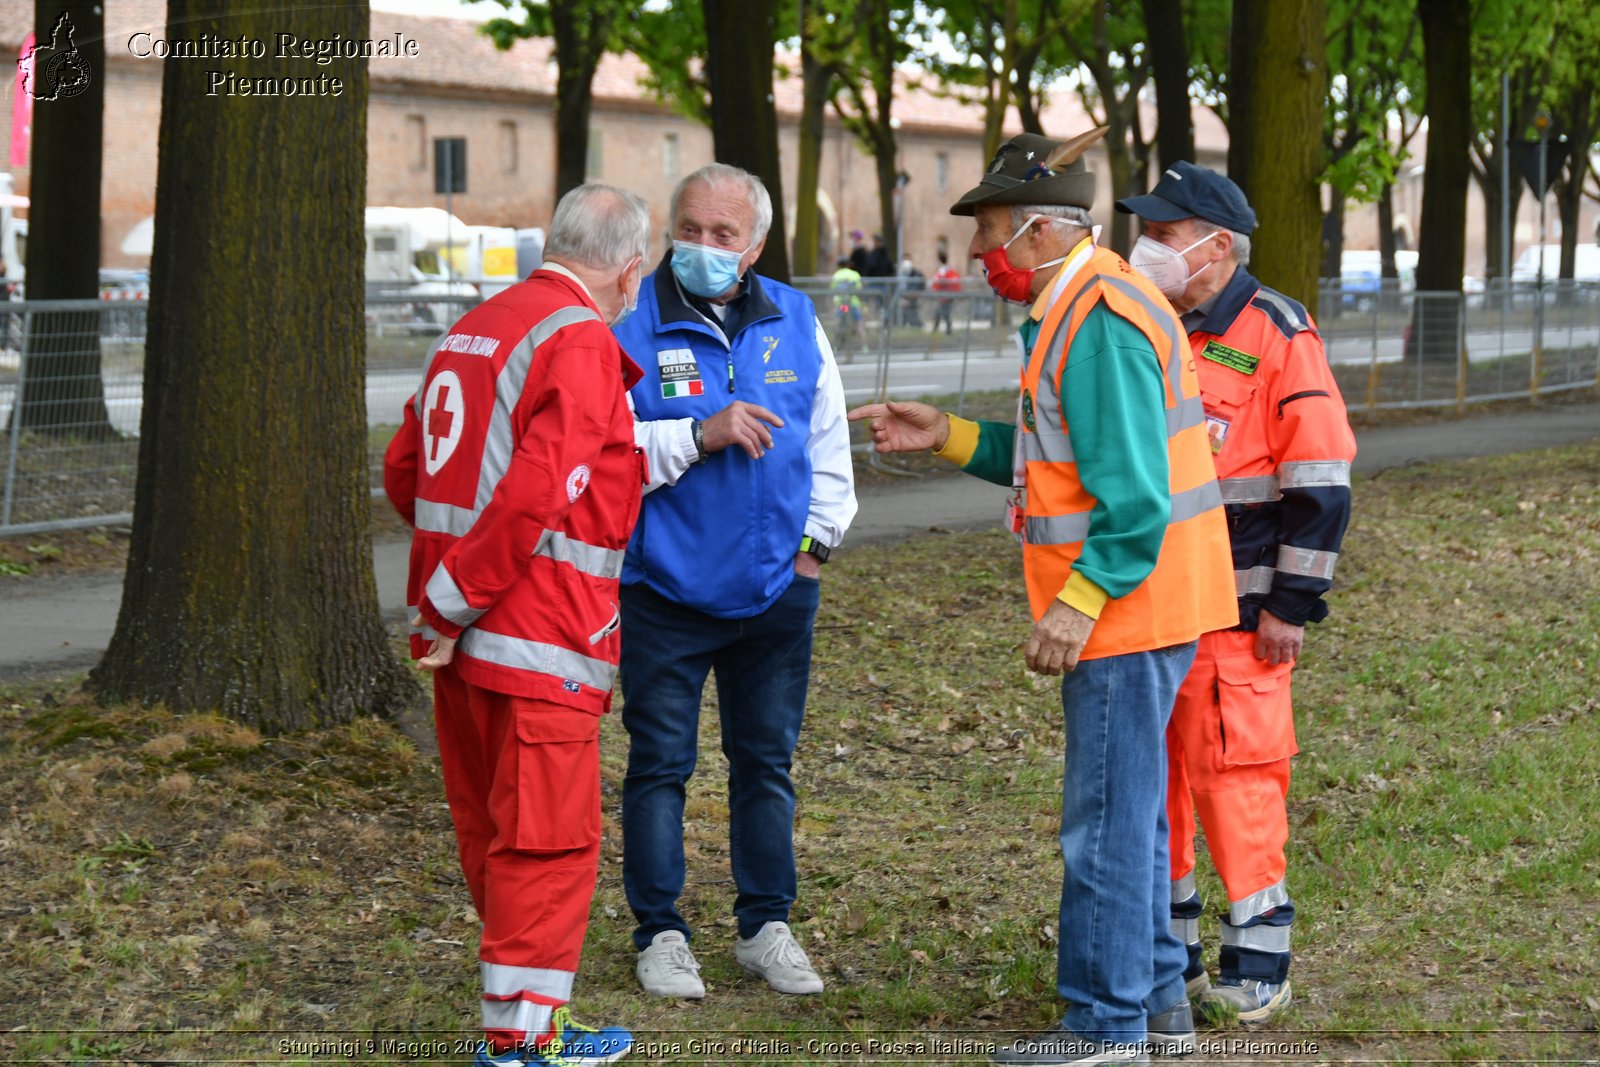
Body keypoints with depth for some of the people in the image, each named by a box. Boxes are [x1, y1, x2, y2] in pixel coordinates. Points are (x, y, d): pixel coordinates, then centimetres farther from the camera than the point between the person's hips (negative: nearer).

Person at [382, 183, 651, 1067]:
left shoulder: (473, 329, 16)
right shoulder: (579, 342, -13)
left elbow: (404, 471, 19)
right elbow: (533, 495, -23)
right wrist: (451, 606, -17)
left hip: (466, 637, 9)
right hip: (538, 642, -9)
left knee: (492, 834, 16)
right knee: (547, 844, -1)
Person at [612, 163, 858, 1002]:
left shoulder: (794, 321, 5)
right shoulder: (634, 325, -8)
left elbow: (828, 441, 16)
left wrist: (818, 538, 9)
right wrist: (700, 436, -23)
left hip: (776, 588, 4)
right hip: (665, 588, -4)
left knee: (767, 760, 12)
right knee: (660, 765, 3)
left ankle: (766, 926, 24)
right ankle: (660, 933, 15)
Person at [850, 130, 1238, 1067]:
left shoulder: (1101, 321, -19)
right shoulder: (1078, 308, 15)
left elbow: (1134, 491, -24)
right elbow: (1067, 459, 20)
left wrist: (1080, 601, -22)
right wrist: (947, 436, 15)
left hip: (1126, 608, -11)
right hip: (1136, 608, 11)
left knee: (1108, 821, -4)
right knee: (1129, 814, 17)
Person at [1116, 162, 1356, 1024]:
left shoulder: (1275, 334, -8)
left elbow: (1320, 482, -10)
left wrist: (1294, 603, -12)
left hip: (1236, 611, -6)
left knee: (1233, 769, -4)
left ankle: (1256, 963, 7)